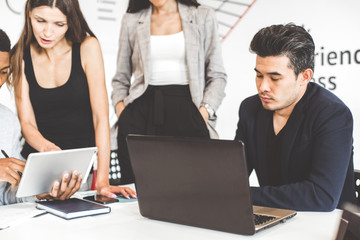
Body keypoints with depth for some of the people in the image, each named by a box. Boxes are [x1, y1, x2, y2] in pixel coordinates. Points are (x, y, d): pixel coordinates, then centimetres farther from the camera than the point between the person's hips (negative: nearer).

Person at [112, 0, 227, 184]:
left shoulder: (203, 17, 13)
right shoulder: (131, 20, 16)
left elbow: (217, 75, 9)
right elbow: (121, 79, 19)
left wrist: (204, 111, -5)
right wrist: (120, 108, 1)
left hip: (186, 111, -1)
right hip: (141, 114, 1)